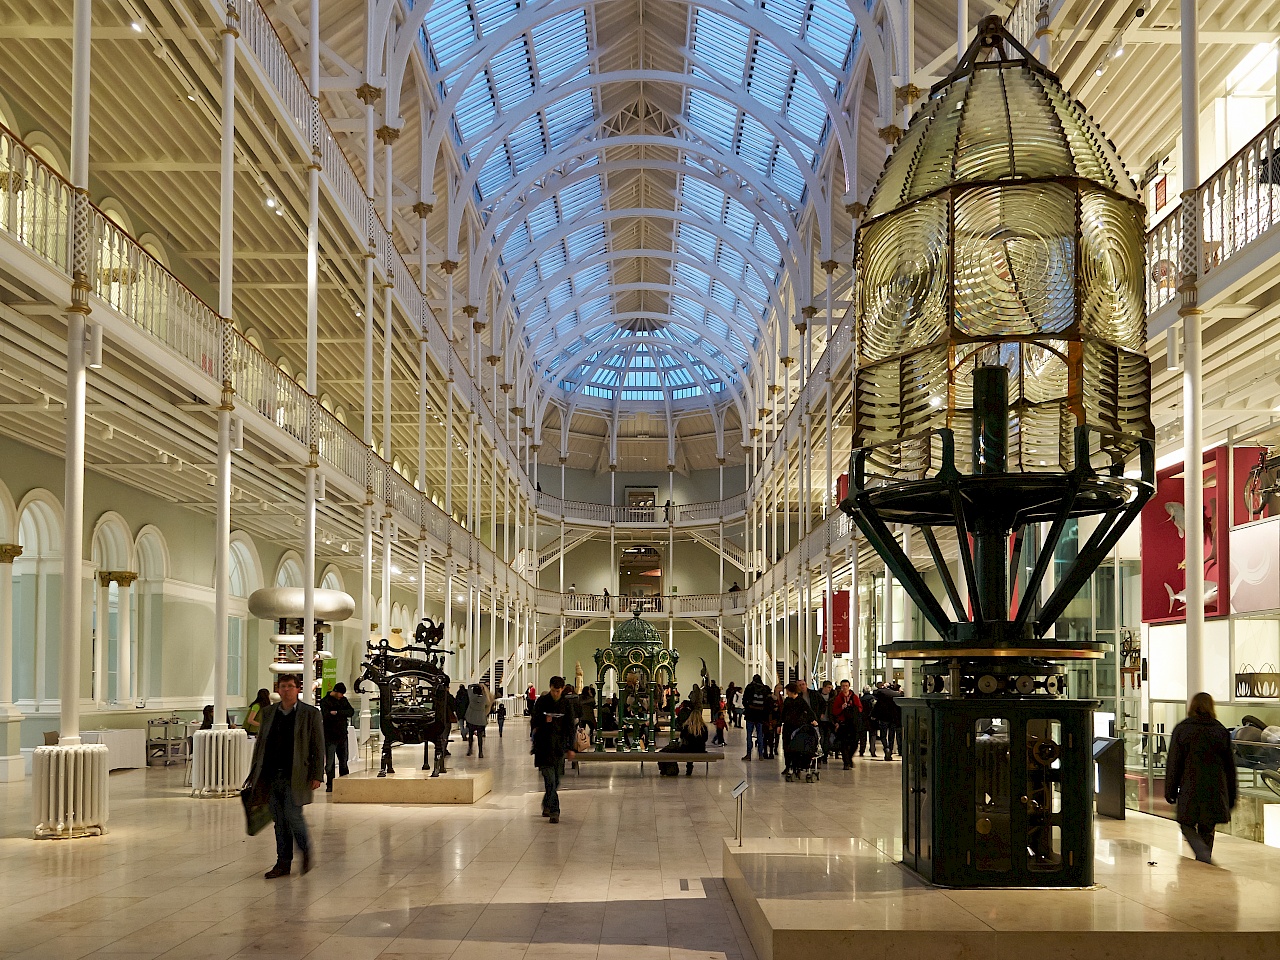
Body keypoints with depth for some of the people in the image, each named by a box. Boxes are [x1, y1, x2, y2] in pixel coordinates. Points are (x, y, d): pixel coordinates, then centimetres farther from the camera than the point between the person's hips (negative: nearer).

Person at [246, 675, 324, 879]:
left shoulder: (310, 713, -1)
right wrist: (255, 773, 11)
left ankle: (305, 850, 17)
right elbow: (260, 744, 16)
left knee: (293, 816, -9)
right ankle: (283, 863, 15)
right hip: (272, 776, 4)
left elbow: (318, 747, -2)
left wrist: (316, 775, -8)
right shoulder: (269, 713, 11)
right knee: (280, 822, 7)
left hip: (295, 777, -4)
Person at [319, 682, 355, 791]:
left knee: (343, 761, 11)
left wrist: (337, 713, -16)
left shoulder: (343, 700, 11)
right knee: (329, 762, -3)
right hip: (330, 737, -5)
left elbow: (351, 712, -4)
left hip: (342, 736, 5)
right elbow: (327, 716, -21)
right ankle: (330, 785, 4)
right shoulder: (325, 702, -6)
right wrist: (342, 715, -14)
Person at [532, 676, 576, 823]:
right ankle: (554, 811, -15)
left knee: (556, 779, 7)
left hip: (559, 746, 2)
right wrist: (544, 720, -19)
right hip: (544, 746, -2)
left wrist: (570, 748, 5)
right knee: (549, 778, -13)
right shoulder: (541, 702, 0)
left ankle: (547, 805, 28)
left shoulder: (566, 704, 4)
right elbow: (533, 722, 2)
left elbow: (570, 727, 8)